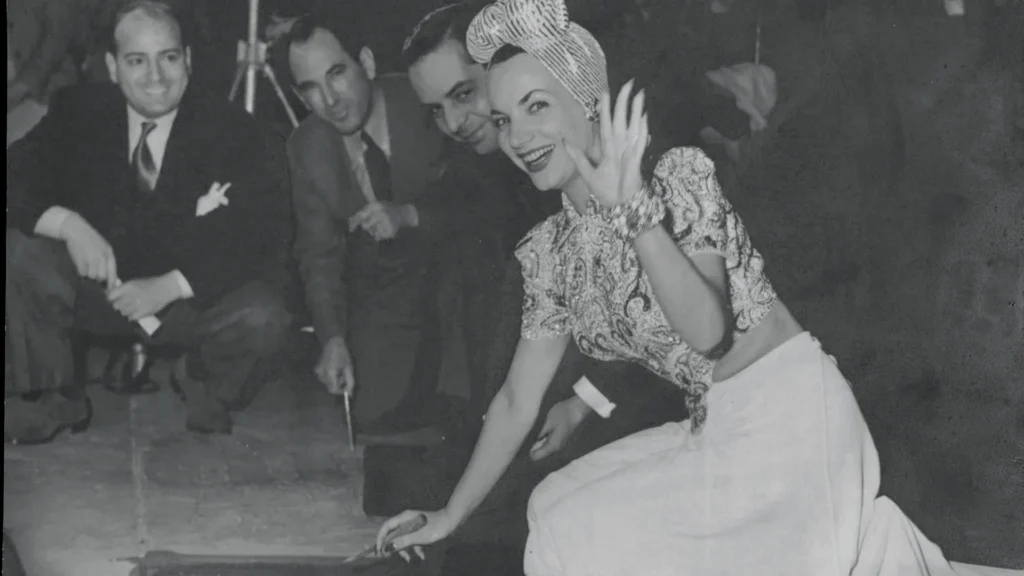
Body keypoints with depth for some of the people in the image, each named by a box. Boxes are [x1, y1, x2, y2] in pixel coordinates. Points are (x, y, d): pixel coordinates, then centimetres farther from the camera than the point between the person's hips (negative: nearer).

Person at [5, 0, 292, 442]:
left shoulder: (232, 133, -12)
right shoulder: (79, 112, -4)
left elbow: (263, 238, -18)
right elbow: (17, 179, -9)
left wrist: (169, 286, -29)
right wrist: (67, 224, -31)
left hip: (193, 300, -2)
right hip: (97, 283, 2)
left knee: (262, 318, -32)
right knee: (18, 252, -24)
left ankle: (204, 384, 7)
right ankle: (56, 400, -2)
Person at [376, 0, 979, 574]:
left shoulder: (677, 178, -13)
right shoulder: (551, 250, 6)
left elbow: (707, 329, -25)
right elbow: (517, 401, 12)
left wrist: (634, 208, -32)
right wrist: (451, 515, 14)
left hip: (791, 417, -7)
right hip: (714, 435, 7)